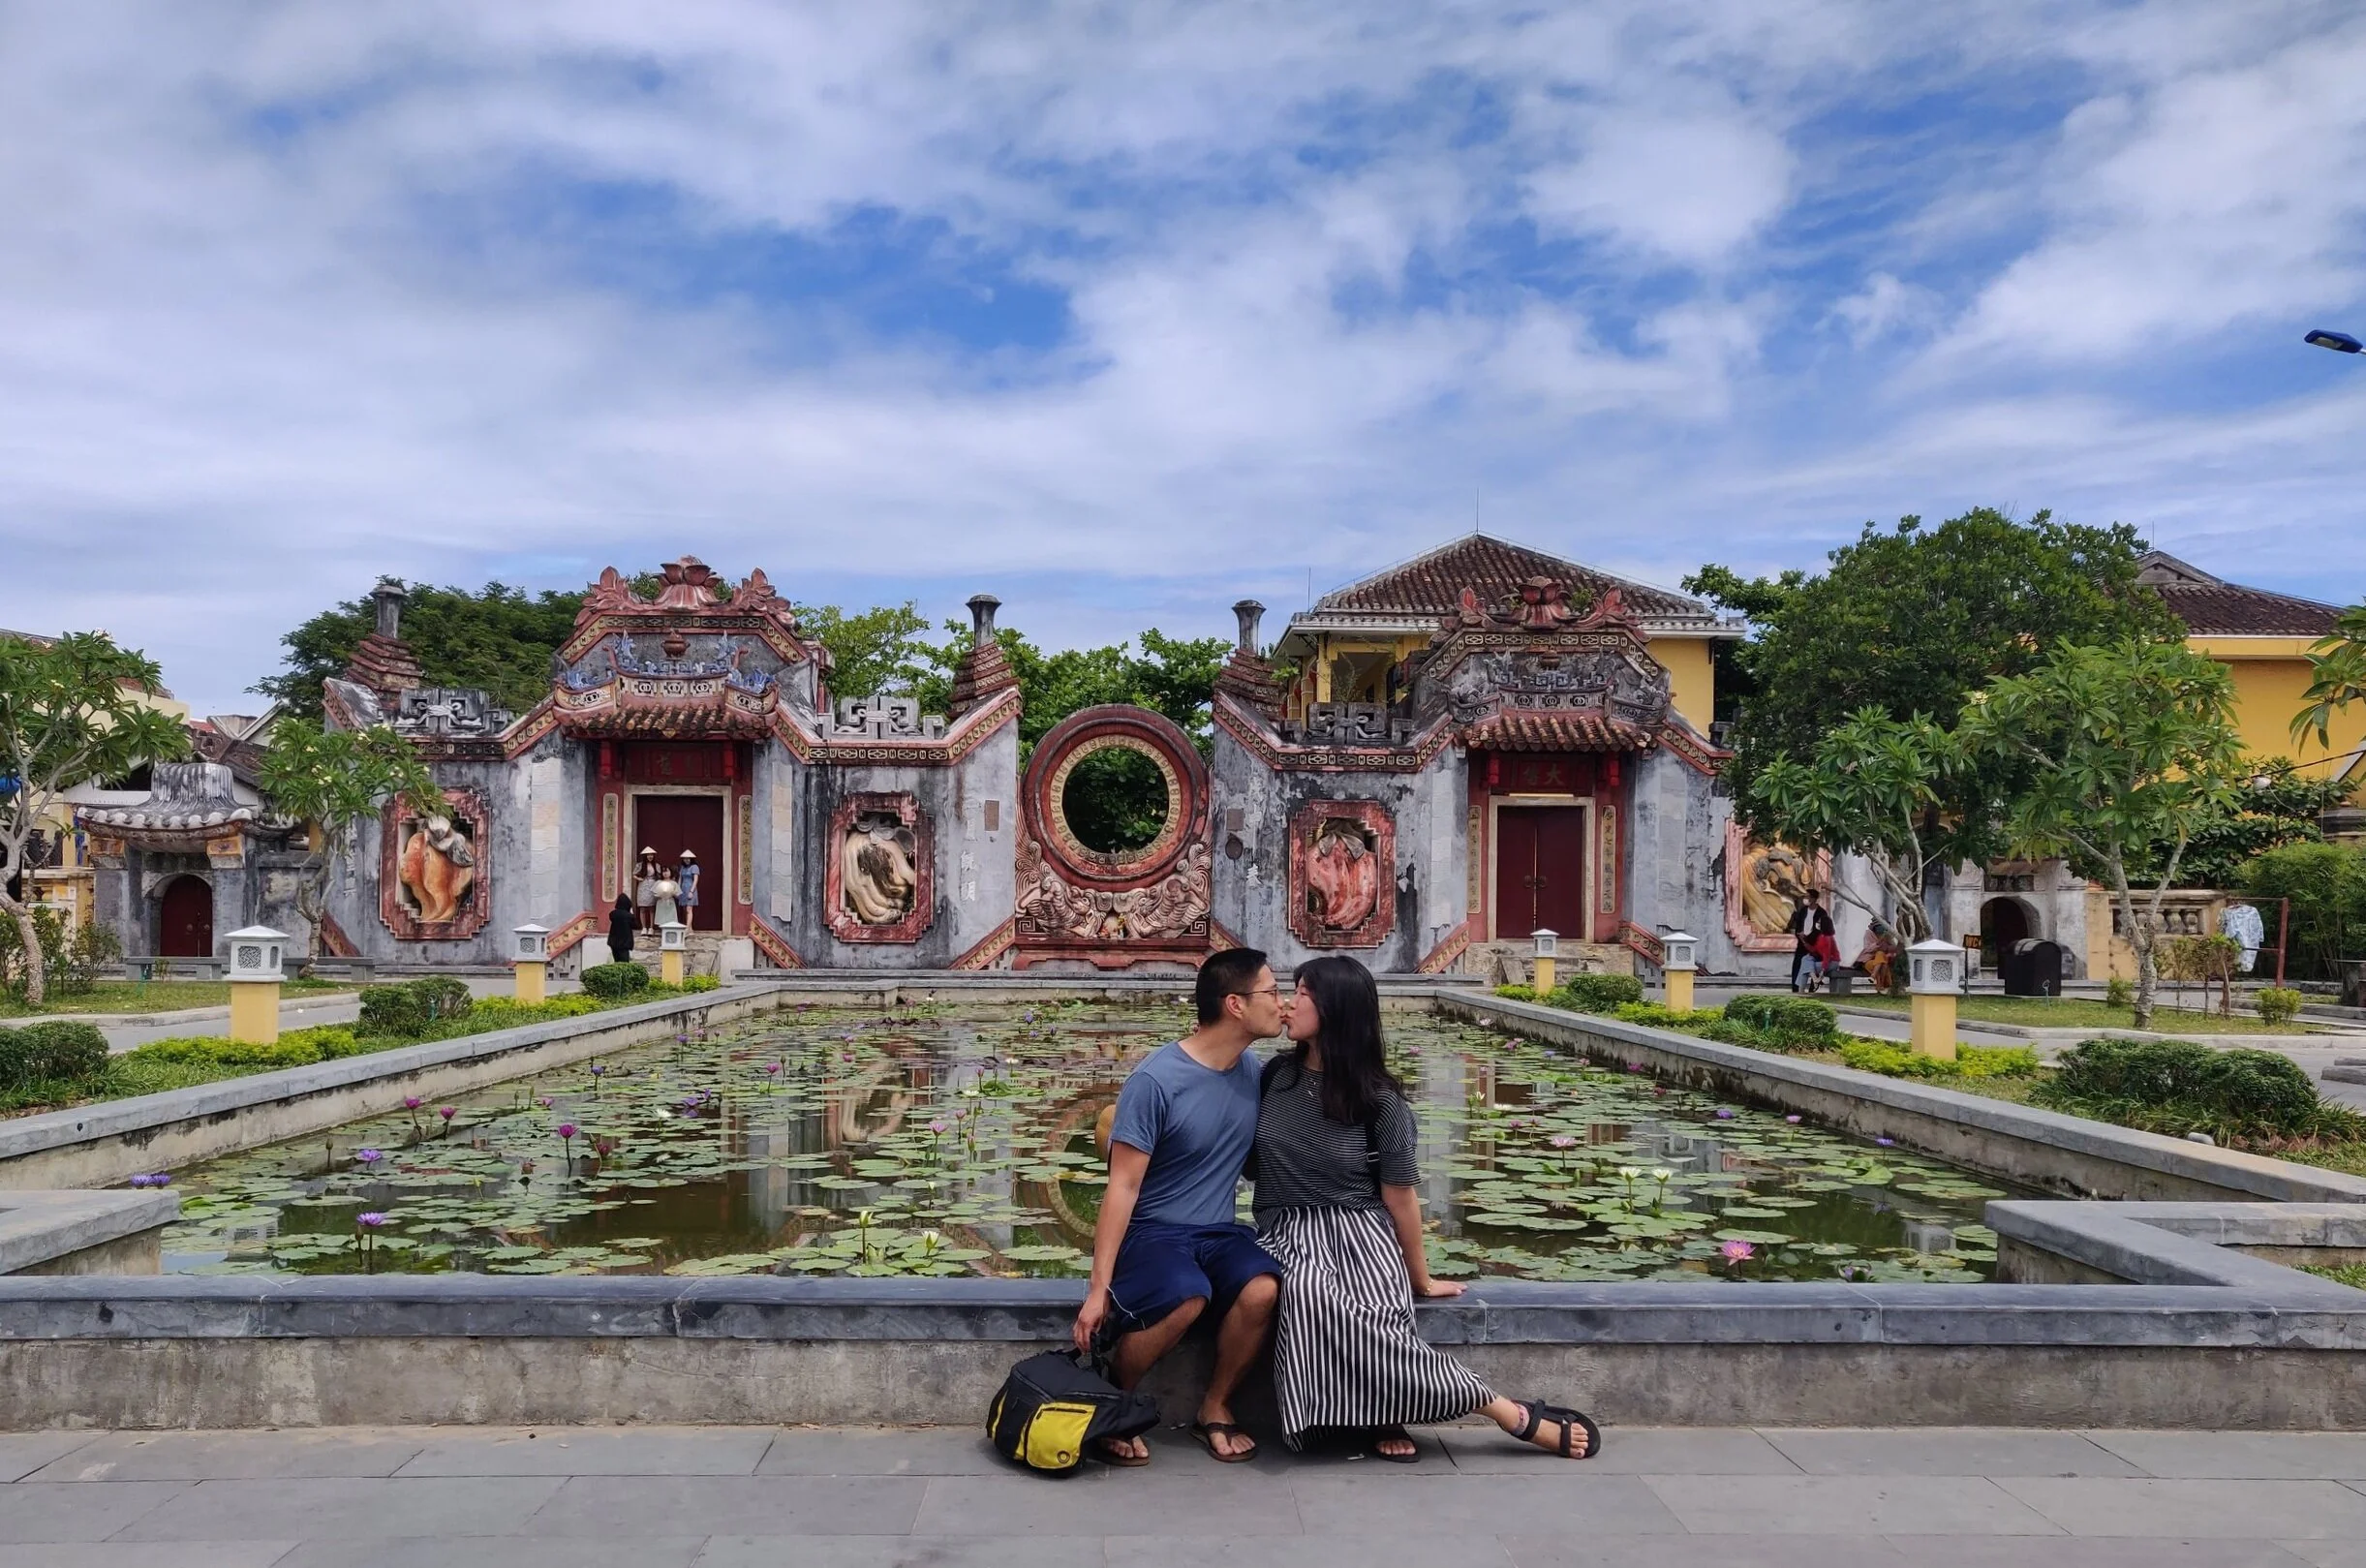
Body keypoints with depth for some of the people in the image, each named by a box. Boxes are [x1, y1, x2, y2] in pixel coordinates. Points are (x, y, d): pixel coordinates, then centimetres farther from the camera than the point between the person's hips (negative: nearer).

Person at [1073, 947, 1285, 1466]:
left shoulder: (1253, 1071, 3)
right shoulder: (1157, 1080, -16)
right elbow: (1123, 1187, -16)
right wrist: (1099, 1288, -18)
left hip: (1219, 1231, 5)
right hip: (1151, 1230, -5)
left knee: (1263, 1289, -28)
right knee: (1188, 1296, -36)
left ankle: (1215, 1408, -2)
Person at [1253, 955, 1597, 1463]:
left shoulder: (1379, 1100, -6)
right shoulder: (1273, 1077, 2)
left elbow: (1400, 1195, -1)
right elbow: (1249, 1160, 16)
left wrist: (1421, 1278, 4)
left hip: (1360, 1228, -2)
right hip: (1289, 1230, 2)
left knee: (1376, 1316, -36)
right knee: (1312, 1297, -35)